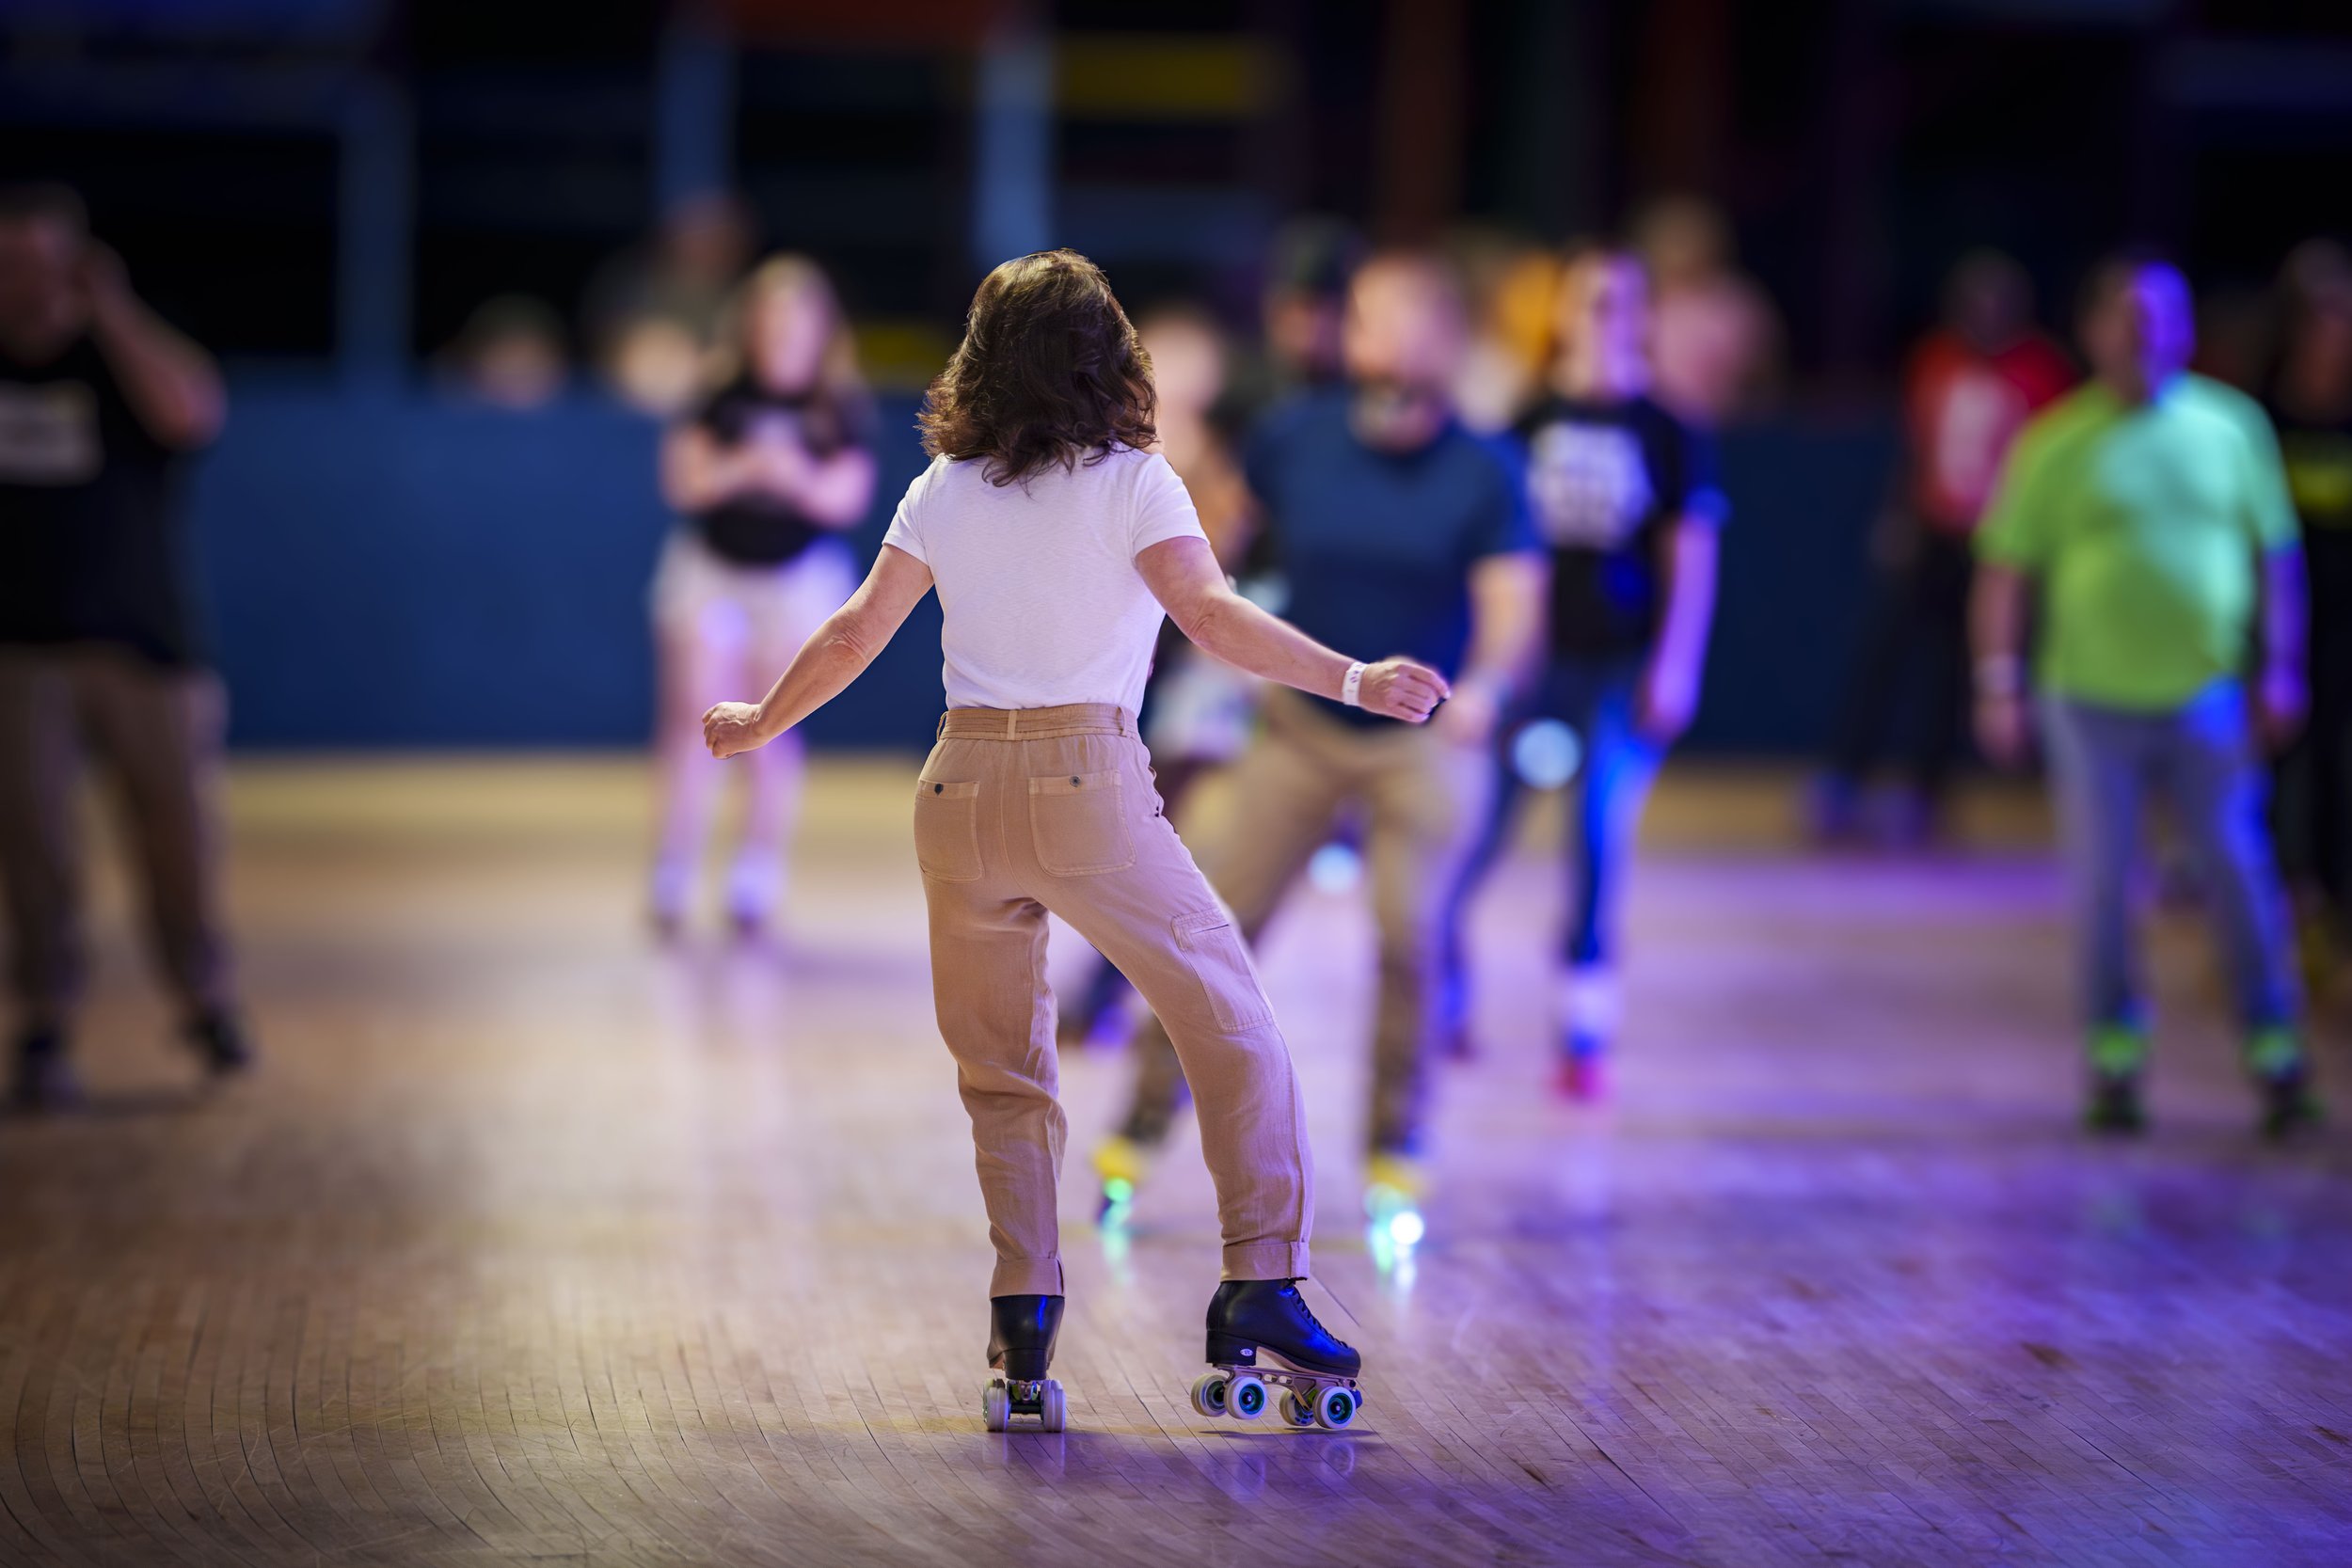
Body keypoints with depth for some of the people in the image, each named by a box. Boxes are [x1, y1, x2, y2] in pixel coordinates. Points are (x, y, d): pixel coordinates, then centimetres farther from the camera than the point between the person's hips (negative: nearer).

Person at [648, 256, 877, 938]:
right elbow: (684, 482, -9)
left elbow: (847, 499, -12)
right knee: (695, 721, -5)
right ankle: (672, 881, 0)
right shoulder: (720, 394, -7)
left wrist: (798, 478, -30)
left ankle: (756, 881, 14)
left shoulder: (842, 407, -8)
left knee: (773, 734, 3)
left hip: (799, 579, 0)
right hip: (709, 572, 0)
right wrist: (741, 468, -26)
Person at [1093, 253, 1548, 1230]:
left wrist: (1484, 686, -42)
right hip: (1302, 726, 2)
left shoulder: (1482, 478, -13)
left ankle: (1396, 1154, 4)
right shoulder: (1295, 439, -8)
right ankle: (1142, 1127, 11)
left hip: (1426, 737, -2)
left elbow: (1514, 608, -23)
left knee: (1409, 937, -13)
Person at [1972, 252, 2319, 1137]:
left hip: (2207, 693, 1)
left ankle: (2276, 1057, 8)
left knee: (2241, 876, 0)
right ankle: (2115, 1059, 15)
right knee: (2103, 885, 4)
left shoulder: (2232, 425, 5)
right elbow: (2006, 572, 2)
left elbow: (2276, 556, 9)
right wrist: (1999, 684, -3)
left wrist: (2281, 668, 3)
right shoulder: (2057, 444, 1)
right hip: (2092, 698, -1)